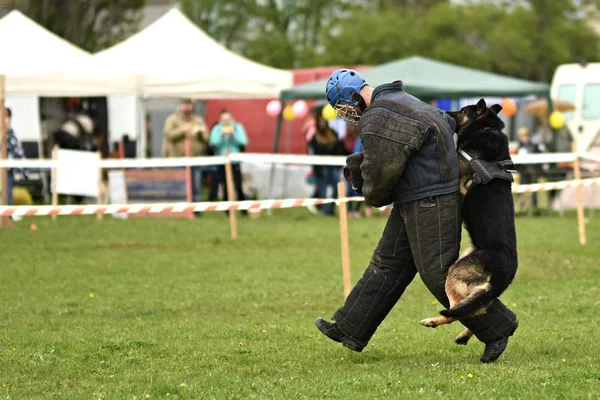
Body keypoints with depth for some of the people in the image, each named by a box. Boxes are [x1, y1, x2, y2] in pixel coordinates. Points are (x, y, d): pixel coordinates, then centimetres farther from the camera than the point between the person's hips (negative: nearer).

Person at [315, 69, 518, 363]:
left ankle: (497, 328, -1)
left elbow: (380, 172, -19)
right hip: (414, 202, 11)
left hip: (432, 203, -11)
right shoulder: (401, 102, 17)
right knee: (387, 264, 13)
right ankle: (350, 329, 18)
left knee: (438, 273, -8)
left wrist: (373, 197, 5)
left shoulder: (378, 119, -17)